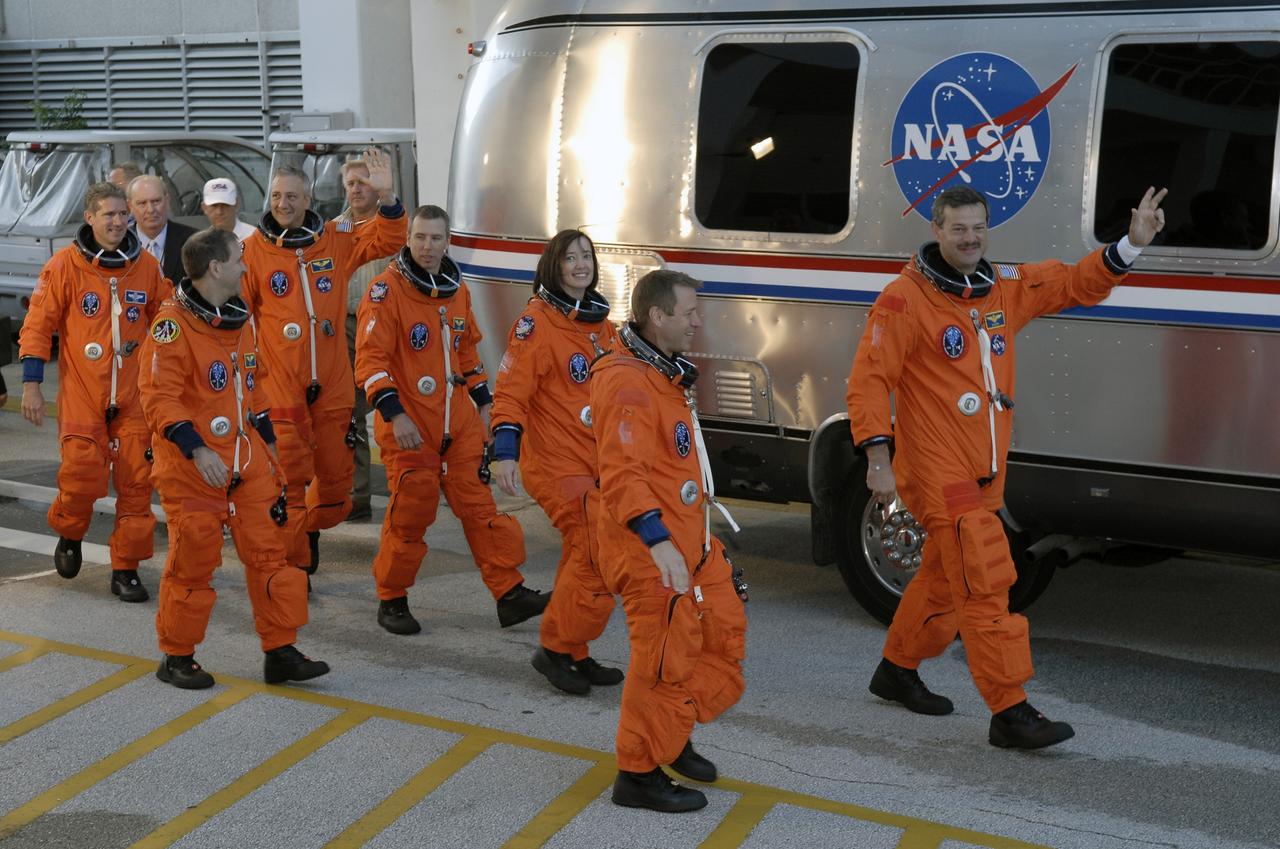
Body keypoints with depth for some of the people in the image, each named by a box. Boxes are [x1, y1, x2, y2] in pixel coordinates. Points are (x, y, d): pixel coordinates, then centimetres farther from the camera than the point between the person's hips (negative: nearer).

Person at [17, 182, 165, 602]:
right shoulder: (65, 265, -4)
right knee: (82, 472, -12)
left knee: (136, 481, 2)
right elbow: (38, 326, -1)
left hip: (134, 394, 3)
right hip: (81, 393, -3)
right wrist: (31, 383, -5)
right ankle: (69, 535, 21)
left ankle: (126, 568, 14)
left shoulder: (146, 266, 4)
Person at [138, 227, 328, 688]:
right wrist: (196, 449, -26)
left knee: (269, 553, 7)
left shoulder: (240, 320, 11)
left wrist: (267, 440, 21)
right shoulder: (172, 325, -15)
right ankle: (176, 658, 20)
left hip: (247, 462, 7)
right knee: (192, 561, 3)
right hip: (192, 469, -7)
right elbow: (159, 398, -18)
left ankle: (281, 652, 16)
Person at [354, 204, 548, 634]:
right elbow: (371, 358, -16)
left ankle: (509, 593, 9)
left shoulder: (458, 291, 10)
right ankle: (391, 600, 15)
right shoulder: (386, 291, -10)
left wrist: (483, 401, 21)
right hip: (408, 425, -5)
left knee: (478, 505, 6)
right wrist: (394, 414, -25)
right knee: (410, 513, -2)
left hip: (458, 421, 6)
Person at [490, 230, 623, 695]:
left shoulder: (600, 323, 13)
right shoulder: (537, 321, -10)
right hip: (556, 462, -8)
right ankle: (556, 648, 0)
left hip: (598, 462, 8)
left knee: (583, 558, 13)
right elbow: (511, 391, -16)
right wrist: (505, 451, -25)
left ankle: (572, 653, 25)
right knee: (600, 554, -14)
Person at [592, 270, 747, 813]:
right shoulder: (627, 383, -21)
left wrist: (699, 495, 31)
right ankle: (638, 773, 13)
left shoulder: (663, 374, 14)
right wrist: (658, 543, -36)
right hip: (651, 549, -11)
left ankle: (672, 737, 33)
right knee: (666, 656, -2)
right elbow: (622, 475, -29)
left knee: (724, 630, 18)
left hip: (689, 540, 11)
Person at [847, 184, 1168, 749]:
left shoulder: (1006, 286, 7)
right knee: (986, 585, -11)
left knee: (944, 579, 20)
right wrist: (877, 459, -20)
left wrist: (1131, 244, 0)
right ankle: (1010, 713, -5)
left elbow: (1075, 284, 15)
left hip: (985, 473, 8)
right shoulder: (904, 299, -12)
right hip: (936, 470, -8)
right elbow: (868, 380, -14)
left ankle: (897, 671, 39)